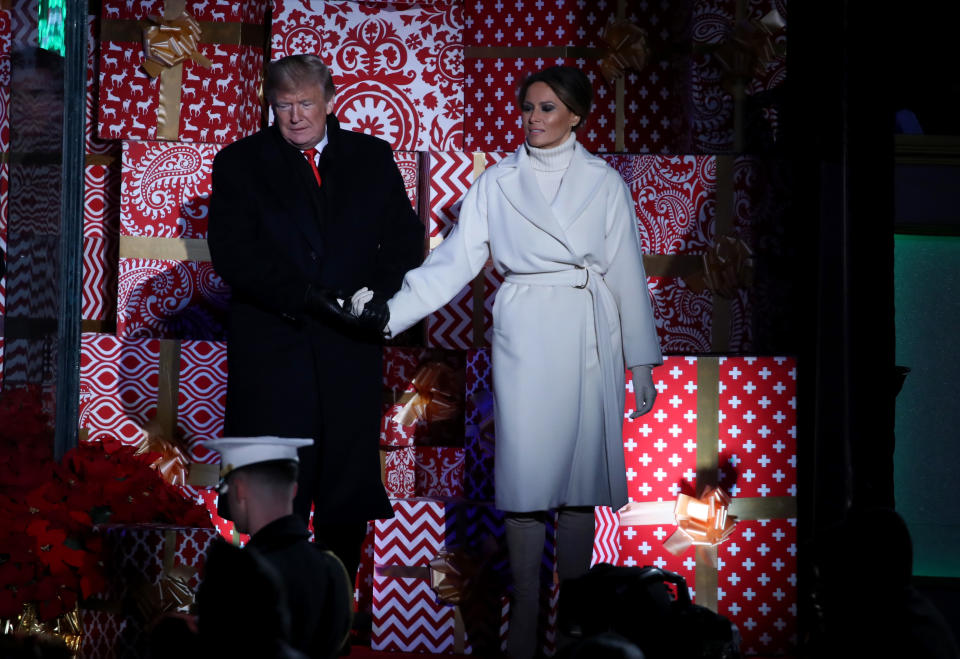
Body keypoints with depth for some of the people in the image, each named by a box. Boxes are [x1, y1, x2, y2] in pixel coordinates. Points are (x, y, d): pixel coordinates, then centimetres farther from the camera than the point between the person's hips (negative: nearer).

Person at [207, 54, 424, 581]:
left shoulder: (372, 158, 11)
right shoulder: (240, 163, 4)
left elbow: (406, 239, 9)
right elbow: (232, 255, -6)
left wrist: (376, 292, -11)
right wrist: (308, 297, -16)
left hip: (351, 348, 2)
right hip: (274, 347, -2)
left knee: (348, 486, 5)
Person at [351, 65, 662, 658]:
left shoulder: (604, 182, 5)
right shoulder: (498, 182, 5)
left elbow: (627, 273, 6)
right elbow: (456, 259, -1)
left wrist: (642, 361, 5)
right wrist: (393, 309, -14)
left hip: (590, 340, 0)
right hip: (524, 337, 0)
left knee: (582, 472, 2)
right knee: (526, 473, -4)